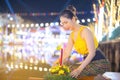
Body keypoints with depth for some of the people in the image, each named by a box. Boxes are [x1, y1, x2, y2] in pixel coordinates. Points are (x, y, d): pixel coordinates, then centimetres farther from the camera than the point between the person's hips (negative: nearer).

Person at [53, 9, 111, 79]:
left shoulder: (85, 31, -14)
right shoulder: (72, 35, 9)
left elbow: (92, 53, -21)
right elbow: (66, 55, 3)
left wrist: (79, 69, -27)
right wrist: (58, 63, -16)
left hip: (99, 63, -7)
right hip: (89, 63, 7)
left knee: (72, 74, -21)